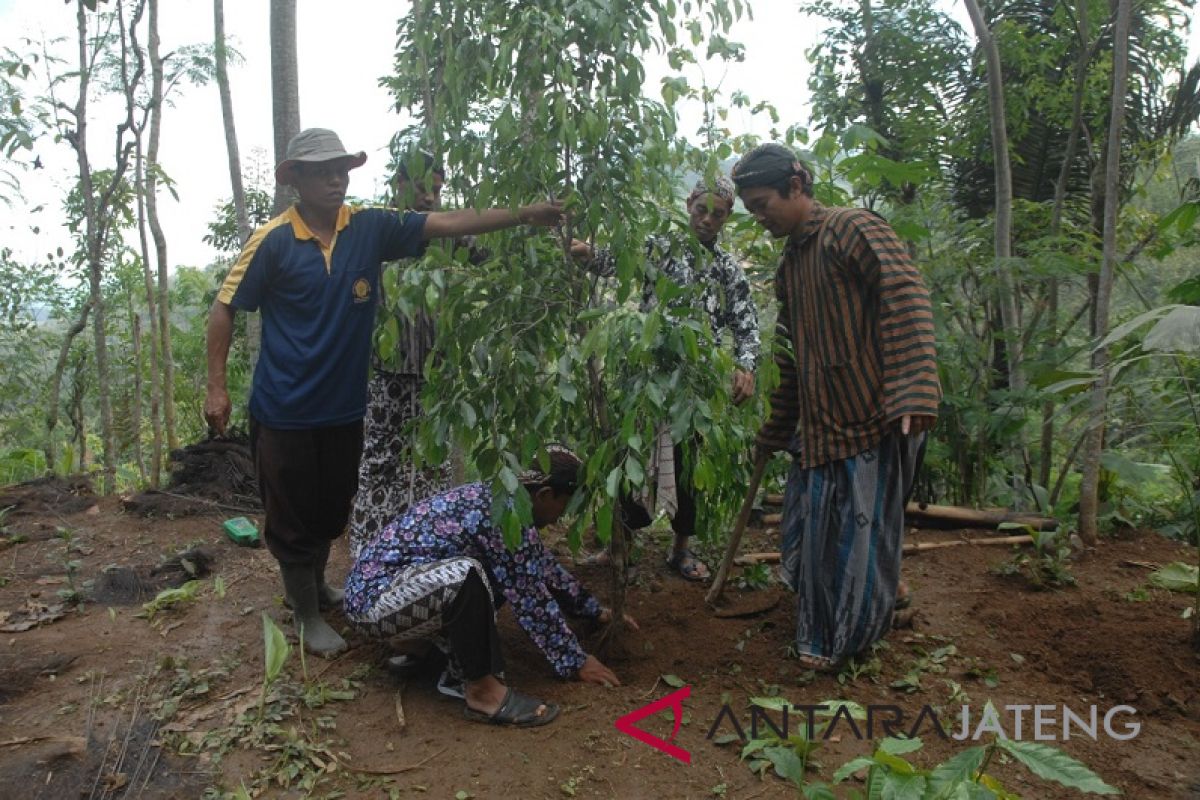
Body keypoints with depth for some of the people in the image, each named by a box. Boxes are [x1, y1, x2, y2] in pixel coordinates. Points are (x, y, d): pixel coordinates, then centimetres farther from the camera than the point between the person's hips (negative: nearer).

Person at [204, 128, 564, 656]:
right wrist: (216, 387, -8)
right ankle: (307, 615, 28)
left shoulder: (370, 228, -3)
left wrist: (524, 215, -15)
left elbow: (447, 224, -8)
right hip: (284, 410, -4)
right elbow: (225, 308, -5)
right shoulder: (273, 241, -12)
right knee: (292, 516, 9)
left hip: (343, 406, 4)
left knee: (332, 511, 20)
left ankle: (312, 586, 45)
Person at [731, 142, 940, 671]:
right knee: (808, 533, 14)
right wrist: (773, 433, 27)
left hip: (874, 420, -8)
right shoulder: (789, 265, 18)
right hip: (819, 425, 8)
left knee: (863, 534, 2)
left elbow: (906, 299, -19)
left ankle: (849, 642, 21)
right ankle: (822, 636, 35)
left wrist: (913, 393, -30)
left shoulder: (853, 230, -8)